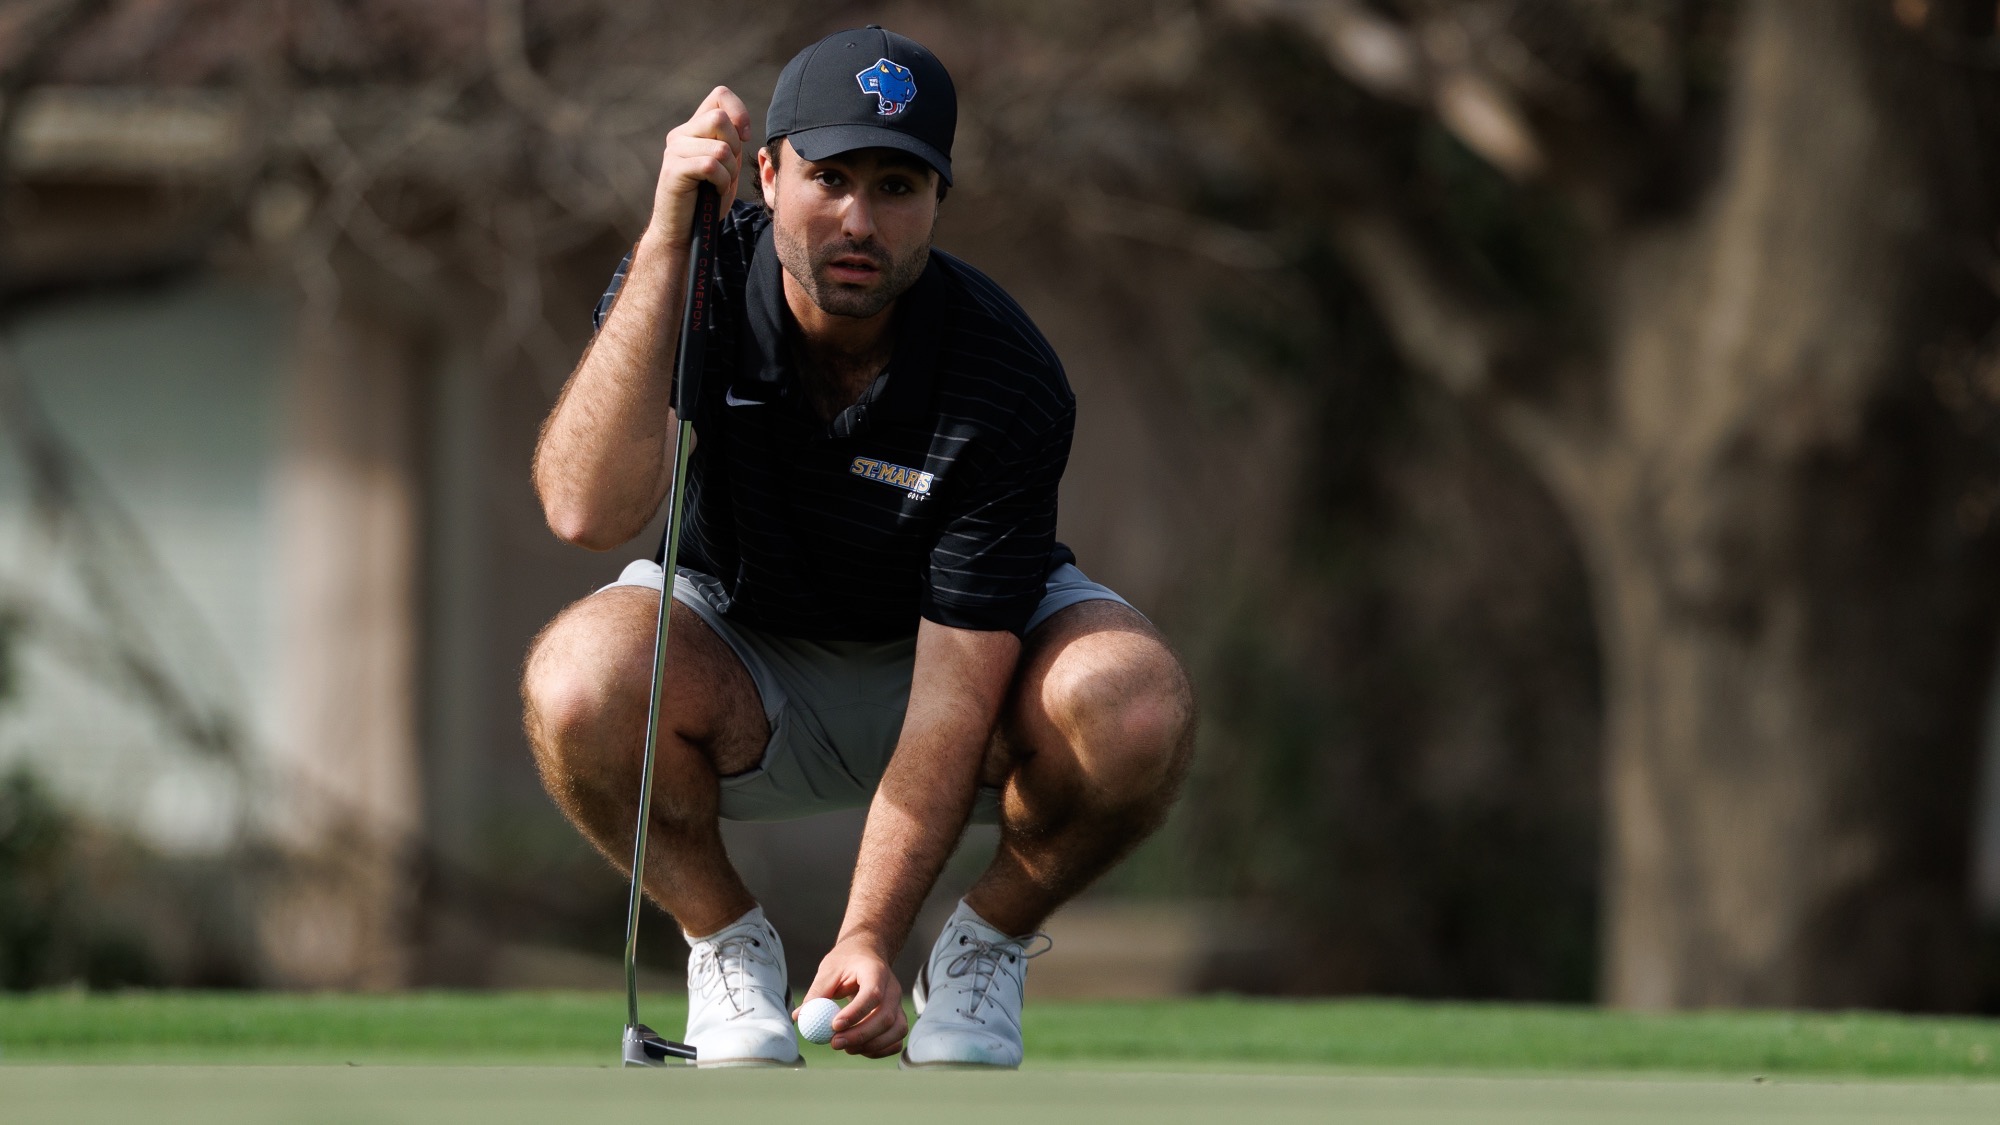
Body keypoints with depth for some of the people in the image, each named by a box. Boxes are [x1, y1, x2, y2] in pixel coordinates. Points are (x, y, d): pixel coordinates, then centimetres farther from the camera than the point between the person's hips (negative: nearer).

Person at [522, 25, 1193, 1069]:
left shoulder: (1010, 382, -27)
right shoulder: (697, 283, -22)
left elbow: (956, 686, -28)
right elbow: (586, 508, -39)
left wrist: (871, 935, -35)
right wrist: (667, 238, -44)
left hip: (975, 637, -1)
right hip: (742, 650, 1)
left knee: (1135, 707, -34)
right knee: (577, 680, -34)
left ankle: (989, 940, -2)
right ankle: (724, 937, -4)